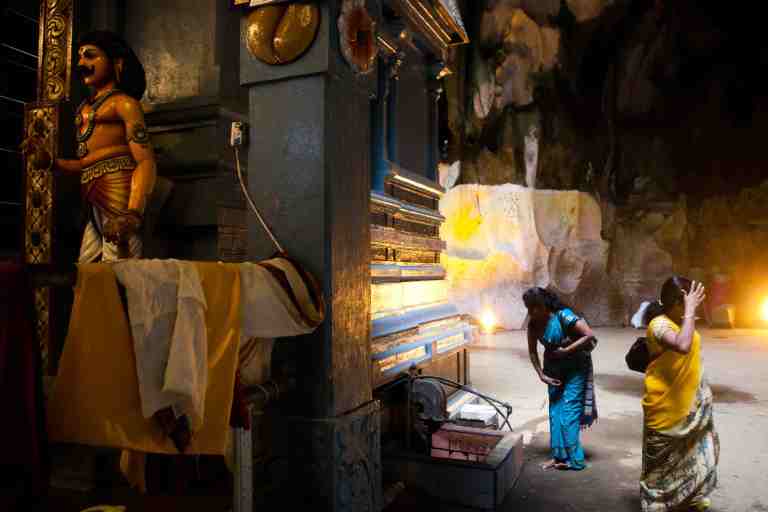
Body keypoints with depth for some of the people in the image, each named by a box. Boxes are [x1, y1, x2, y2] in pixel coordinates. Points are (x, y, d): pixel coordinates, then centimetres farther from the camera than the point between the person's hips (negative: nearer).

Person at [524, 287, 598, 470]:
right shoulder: (533, 323, -9)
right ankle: (559, 456, 13)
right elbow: (532, 351, 1)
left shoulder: (563, 316, -26)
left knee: (569, 410, -8)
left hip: (576, 367, -6)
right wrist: (542, 375, -4)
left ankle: (573, 459, 0)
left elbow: (590, 336, -27)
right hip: (554, 368, 6)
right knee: (555, 409, 5)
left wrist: (566, 351, -26)